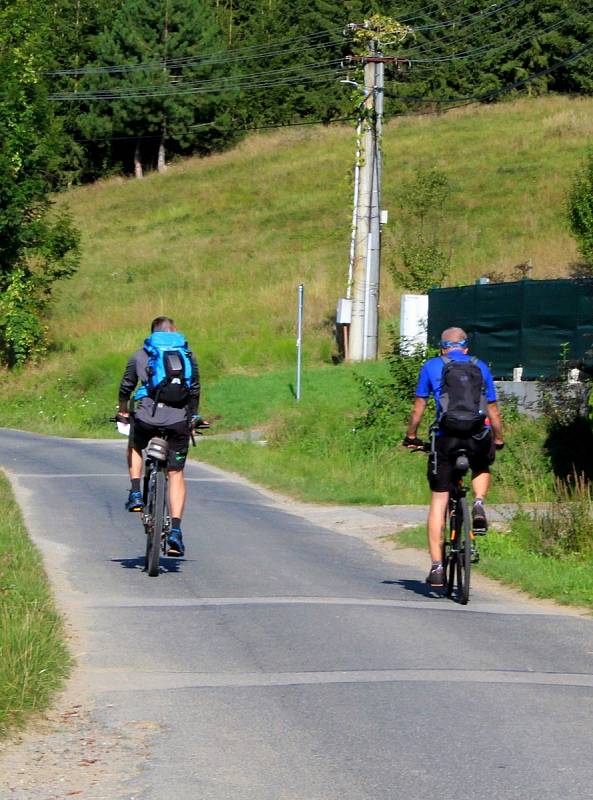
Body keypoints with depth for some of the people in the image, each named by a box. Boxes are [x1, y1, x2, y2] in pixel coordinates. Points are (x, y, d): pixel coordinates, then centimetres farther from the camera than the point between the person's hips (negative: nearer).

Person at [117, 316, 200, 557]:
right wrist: (192, 416, 35)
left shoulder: (139, 356, 12)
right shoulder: (187, 356, 14)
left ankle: (136, 493, 17)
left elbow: (126, 387, 19)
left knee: (134, 445, 34)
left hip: (146, 418, 0)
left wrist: (123, 412, 37)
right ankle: (175, 530, -3)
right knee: (176, 474, 9)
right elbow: (195, 390, 20)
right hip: (178, 420, 0)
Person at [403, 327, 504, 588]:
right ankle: (478, 503, 7)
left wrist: (411, 436, 26)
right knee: (482, 468, 37)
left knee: (438, 503, 8)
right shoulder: (480, 367, 15)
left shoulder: (431, 366, 12)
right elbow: (492, 409, 17)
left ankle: (436, 566, 3)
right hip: (479, 437, 1)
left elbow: (419, 406, 13)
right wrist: (499, 440, 31)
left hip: (446, 437, -1)